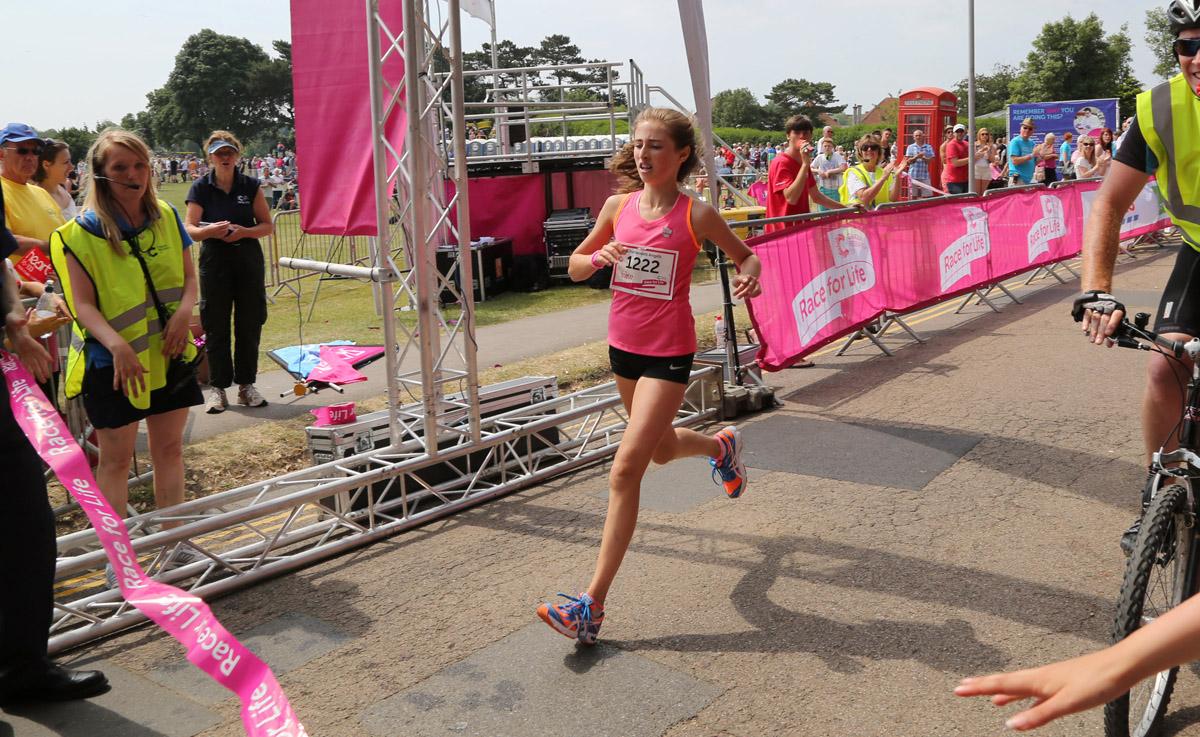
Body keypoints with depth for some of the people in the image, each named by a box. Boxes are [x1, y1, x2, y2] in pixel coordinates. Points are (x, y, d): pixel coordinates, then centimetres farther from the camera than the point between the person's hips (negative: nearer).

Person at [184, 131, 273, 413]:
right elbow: (189, 228, -3)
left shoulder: (251, 186, 4)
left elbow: (267, 225, 3)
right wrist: (209, 231, -25)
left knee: (249, 324, 4)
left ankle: (246, 385, 15)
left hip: (248, 260, 1)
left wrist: (244, 231, -16)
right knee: (216, 327, 0)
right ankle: (217, 388, 8)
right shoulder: (201, 188, 2)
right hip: (214, 261, -1)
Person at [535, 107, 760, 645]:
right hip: (623, 344, 6)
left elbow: (746, 256, 5)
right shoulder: (618, 206, 1)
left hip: (669, 353, -6)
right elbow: (575, 267, 9)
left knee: (625, 470, -12)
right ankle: (721, 444, 59)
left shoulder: (695, 215, -10)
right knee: (661, 450, 25)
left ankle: (593, 604, -7)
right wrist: (601, 257, -13)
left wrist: (749, 277, -19)